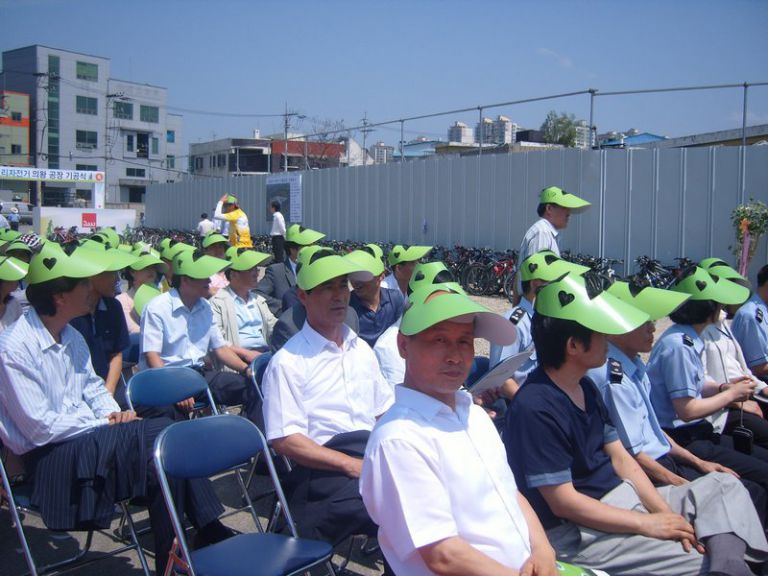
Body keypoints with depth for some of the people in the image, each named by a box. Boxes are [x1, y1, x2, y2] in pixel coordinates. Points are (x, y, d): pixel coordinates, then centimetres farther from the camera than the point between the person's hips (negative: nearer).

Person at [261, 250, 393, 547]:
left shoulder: (361, 349, 20)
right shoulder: (287, 362, -2)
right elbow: (285, 440, -7)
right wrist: (352, 465, -16)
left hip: (373, 456, 7)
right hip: (321, 471, -6)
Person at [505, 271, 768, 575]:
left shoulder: (585, 387, 7)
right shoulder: (535, 408, -23)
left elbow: (620, 458, 9)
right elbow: (562, 502, -21)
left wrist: (668, 515, -3)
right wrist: (648, 524, -16)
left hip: (622, 499, 10)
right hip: (580, 532, -10)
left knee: (724, 485, 7)